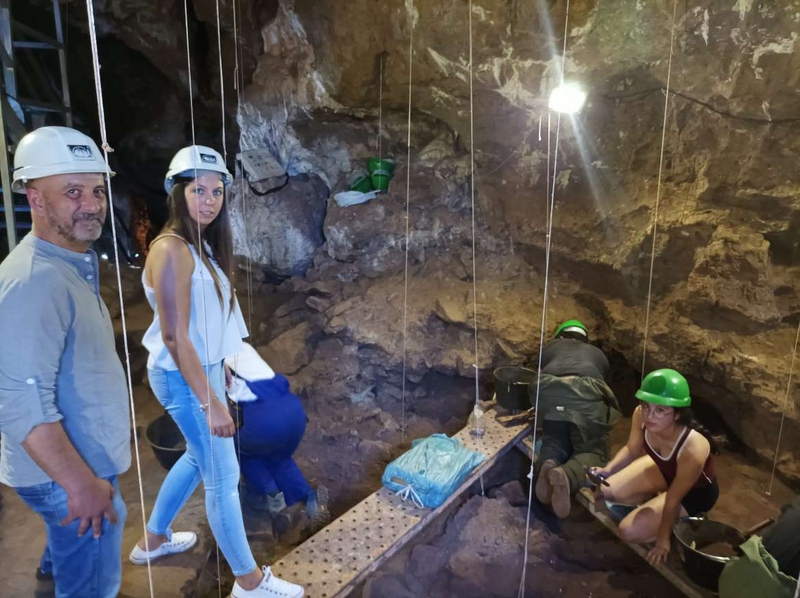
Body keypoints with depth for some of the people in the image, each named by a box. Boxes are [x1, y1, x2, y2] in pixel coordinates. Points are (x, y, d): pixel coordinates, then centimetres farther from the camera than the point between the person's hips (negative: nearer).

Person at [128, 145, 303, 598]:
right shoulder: (172, 250, -22)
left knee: (199, 457, 25)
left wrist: (219, 370, 17)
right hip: (184, 377, -9)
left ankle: (154, 540, 46)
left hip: (205, 368, 10)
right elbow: (174, 337, -24)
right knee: (223, 477, 2)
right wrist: (211, 403, -24)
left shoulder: (202, 244, 6)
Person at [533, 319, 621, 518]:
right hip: (588, 395, 0)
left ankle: (547, 465, -18)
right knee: (592, 449, 7)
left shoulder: (550, 347, 37)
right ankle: (566, 475, -26)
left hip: (550, 392, 1)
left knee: (554, 441, 17)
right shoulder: (597, 353, 39)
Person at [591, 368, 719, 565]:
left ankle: (684, 521, 11)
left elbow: (674, 499, -27)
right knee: (606, 491, -8)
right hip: (663, 469, 5)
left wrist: (663, 539, -12)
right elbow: (631, 450, -6)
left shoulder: (693, 449, -42)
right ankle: (653, 499, 16)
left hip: (694, 493, -5)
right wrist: (608, 470, -23)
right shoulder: (640, 415, -28)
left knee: (629, 531, -14)